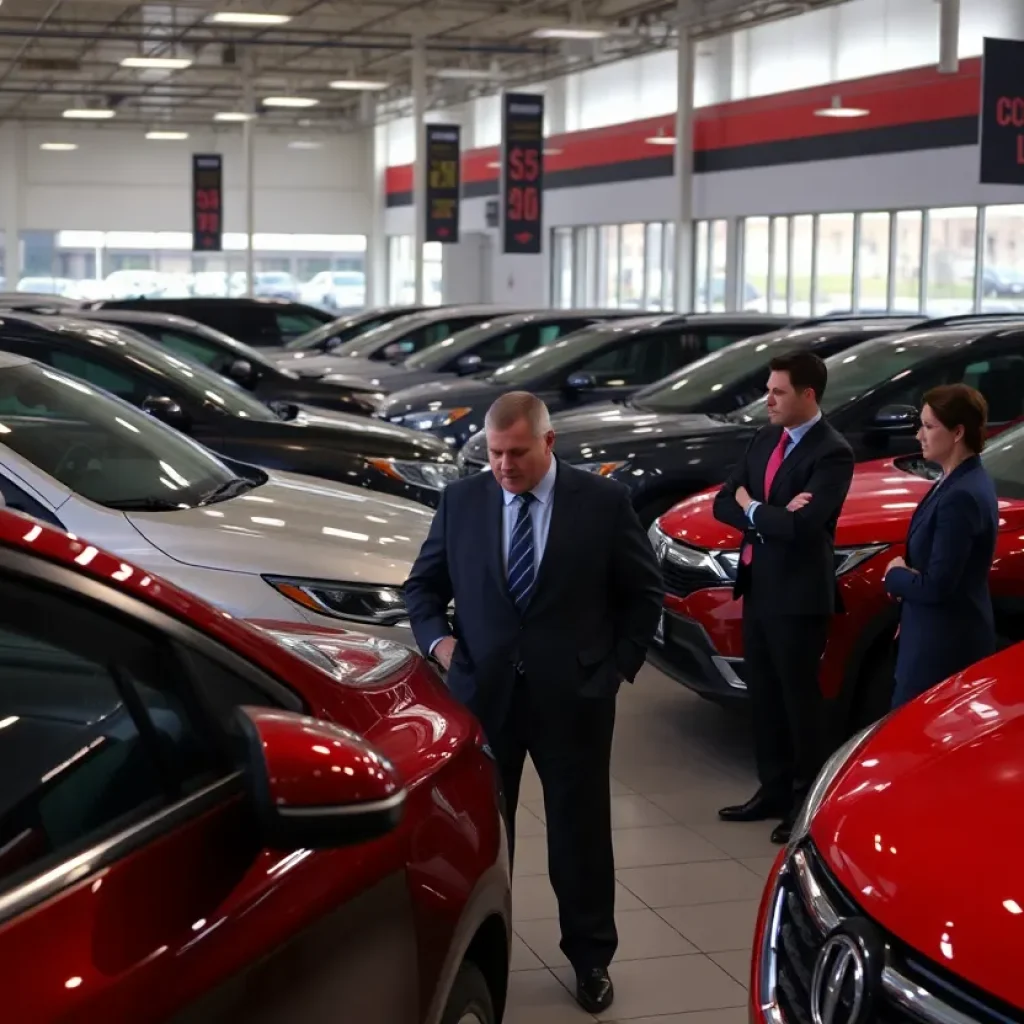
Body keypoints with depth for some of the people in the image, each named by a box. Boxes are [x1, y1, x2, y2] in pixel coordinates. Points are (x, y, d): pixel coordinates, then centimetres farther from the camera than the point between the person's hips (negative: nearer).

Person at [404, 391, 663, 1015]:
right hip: (482, 693, 2)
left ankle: (592, 959, 28)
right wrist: (436, 639, -5)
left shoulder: (604, 501, -4)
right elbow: (423, 585, 11)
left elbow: (645, 590, 4)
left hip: (573, 695, -1)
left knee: (581, 832, 10)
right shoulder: (461, 502, 2)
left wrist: (620, 665, 0)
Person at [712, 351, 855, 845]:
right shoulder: (764, 439, 9)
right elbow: (723, 504, 4)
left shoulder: (832, 453, -16)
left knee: (799, 699, 4)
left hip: (798, 595, -8)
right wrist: (771, 514, -15)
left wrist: (751, 508, -9)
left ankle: (808, 802, 18)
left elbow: (800, 526, -26)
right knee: (764, 696, 15)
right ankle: (773, 790, 28)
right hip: (758, 587, 8)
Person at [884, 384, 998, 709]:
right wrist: (906, 575, -1)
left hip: (945, 645, -10)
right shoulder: (962, 481, 7)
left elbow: (936, 586, -24)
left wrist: (894, 574, -7)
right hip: (946, 637, 10)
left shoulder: (961, 496, -24)